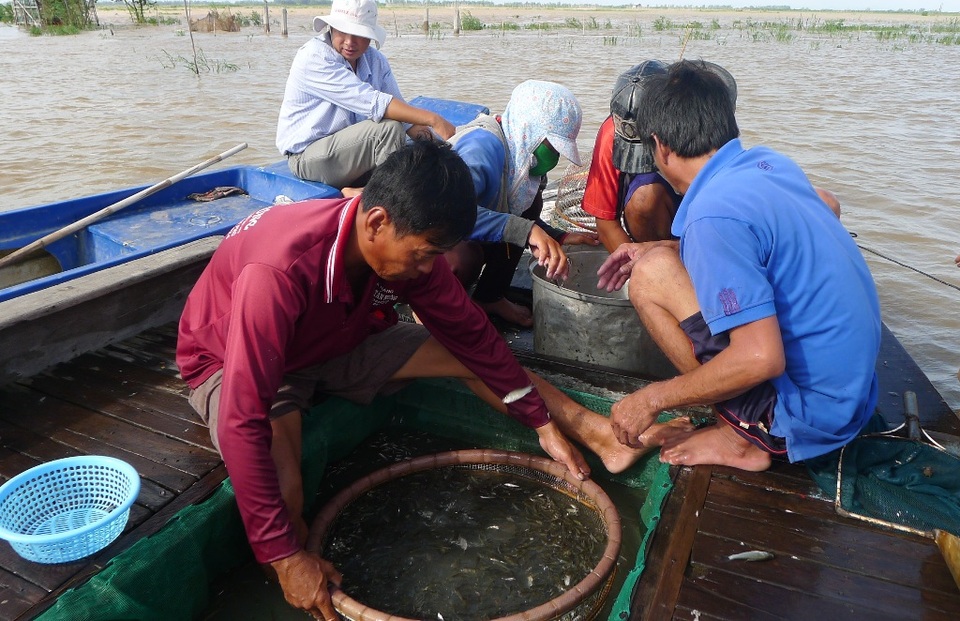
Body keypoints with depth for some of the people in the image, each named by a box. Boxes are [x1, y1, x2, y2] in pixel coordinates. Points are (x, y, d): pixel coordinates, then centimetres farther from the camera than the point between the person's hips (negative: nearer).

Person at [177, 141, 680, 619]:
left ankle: (599, 433, 2)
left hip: (334, 342, 5)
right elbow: (242, 422, -40)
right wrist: (284, 557, -36)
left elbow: (471, 334, -9)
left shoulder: (406, 246, -21)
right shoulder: (280, 271, -41)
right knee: (285, 499, -32)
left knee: (472, 355, -7)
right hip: (236, 363, -4)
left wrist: (544, 423, -5)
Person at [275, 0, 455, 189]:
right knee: (389, 128, -26)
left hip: (353, 150, 7)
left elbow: (402, 112, 0)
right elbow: (372, 102, -30)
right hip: (307, 155, -7)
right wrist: (432, 119, -34)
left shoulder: (376, 60, 3)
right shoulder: (313, 58, -19)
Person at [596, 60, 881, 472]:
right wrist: (659, 249, 16)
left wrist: (652, 399, -16)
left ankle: (742, 439, -2)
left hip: (812, 408, -9)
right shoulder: (769, 162, 2)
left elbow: (761, 358, -28)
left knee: (649, 276, -13)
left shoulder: (714, 213, -24)